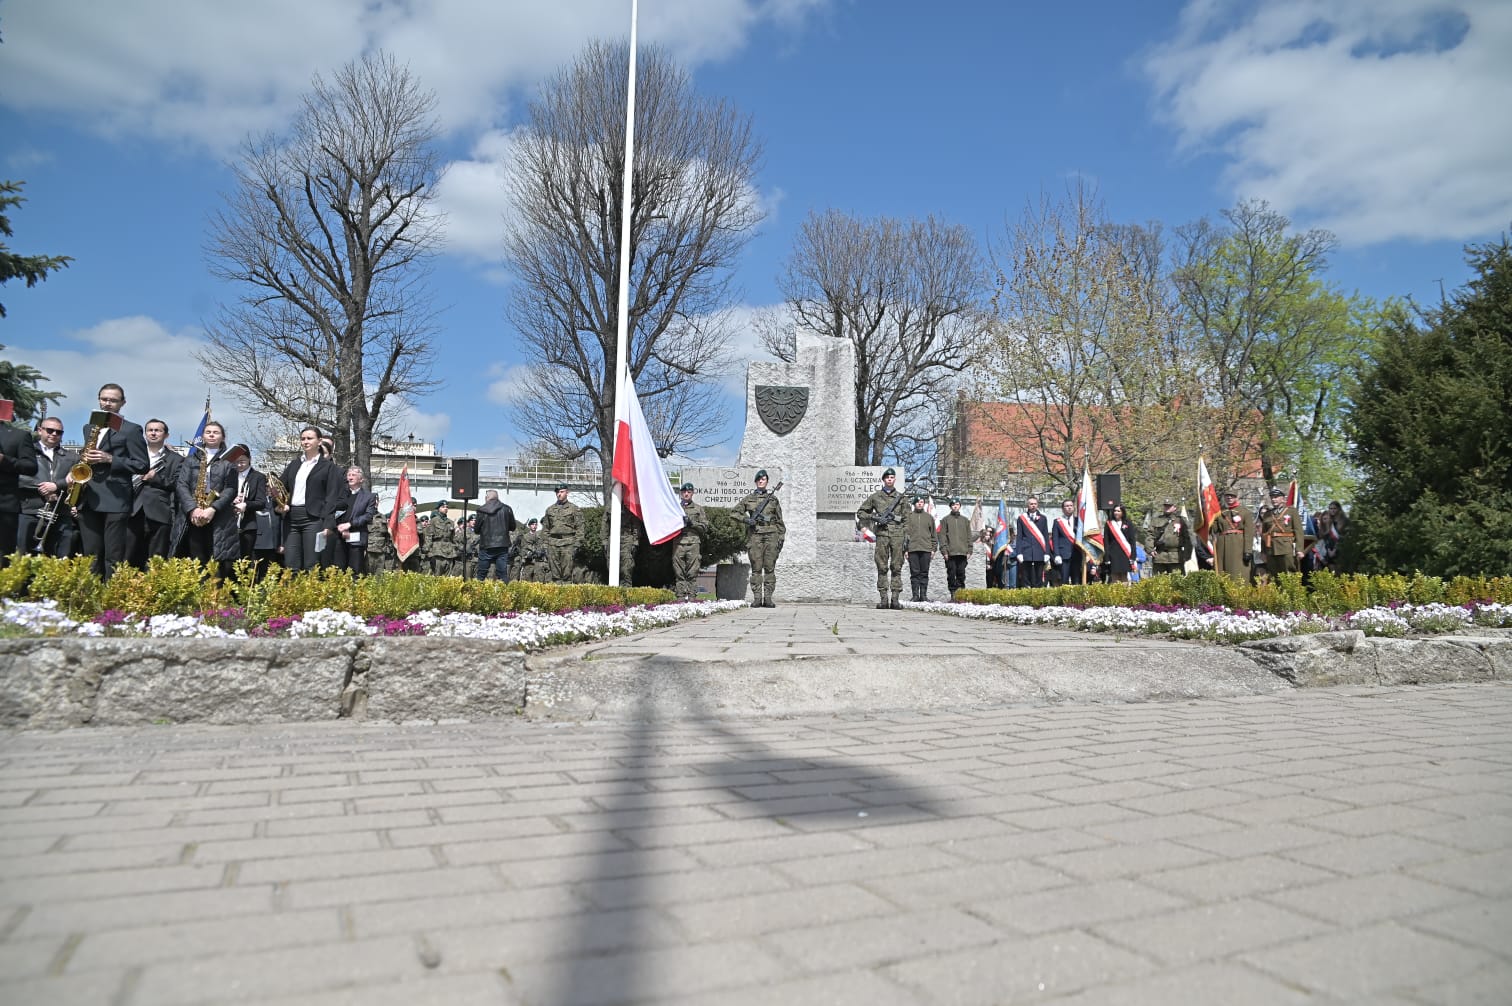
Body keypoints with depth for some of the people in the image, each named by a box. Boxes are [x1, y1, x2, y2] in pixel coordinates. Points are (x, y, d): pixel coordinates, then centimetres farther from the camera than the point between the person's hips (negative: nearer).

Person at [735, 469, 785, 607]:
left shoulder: (773, 498, 13)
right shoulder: (749, 498, 11)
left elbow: (780, 520, 13)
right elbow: (734, 511, 13)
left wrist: (781, 538, 6)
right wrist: (745, 519, -4)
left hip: (771, 535, 1)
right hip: (755, 535, -1)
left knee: (770, 568, -1)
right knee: (756, 568, -1)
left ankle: (768, 598, 2)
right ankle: (757, 598, 1)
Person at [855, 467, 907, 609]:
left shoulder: (901, 497, 12)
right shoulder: (875, 496, 10)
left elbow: (906, 519, 11)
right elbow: (860, 513, 12)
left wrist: (907, 537, 2)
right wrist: (874, 518, -4)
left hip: (897, 535, 0)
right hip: (882, 534, 0)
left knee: (896, 568, 0)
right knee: (882, 567, 0)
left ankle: (895, 598, 2)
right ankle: (883, 599, 3)